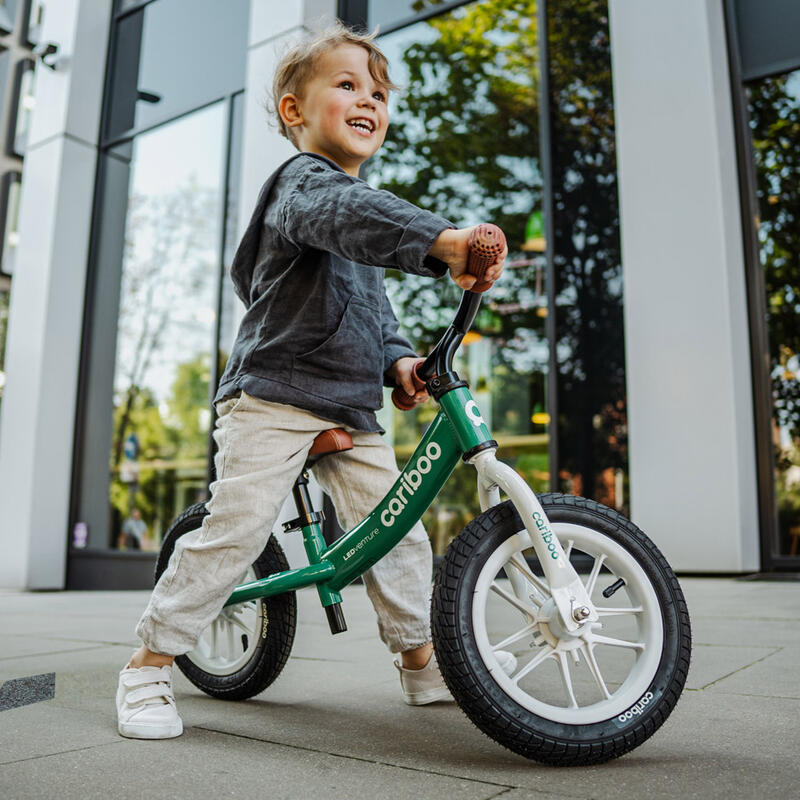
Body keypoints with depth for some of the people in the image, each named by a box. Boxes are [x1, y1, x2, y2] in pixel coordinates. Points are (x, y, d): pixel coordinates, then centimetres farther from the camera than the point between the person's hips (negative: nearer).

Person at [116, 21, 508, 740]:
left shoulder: (356, 215, 23)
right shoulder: (303, 183, -7)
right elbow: (349, 213, -33)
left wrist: (396, 358, 5)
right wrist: (442, 239, -49)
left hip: (351, 410, 9)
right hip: (274, 395, -8)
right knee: (236, 528, -12)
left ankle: (421, 660, 21)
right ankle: (151, 663, 6)